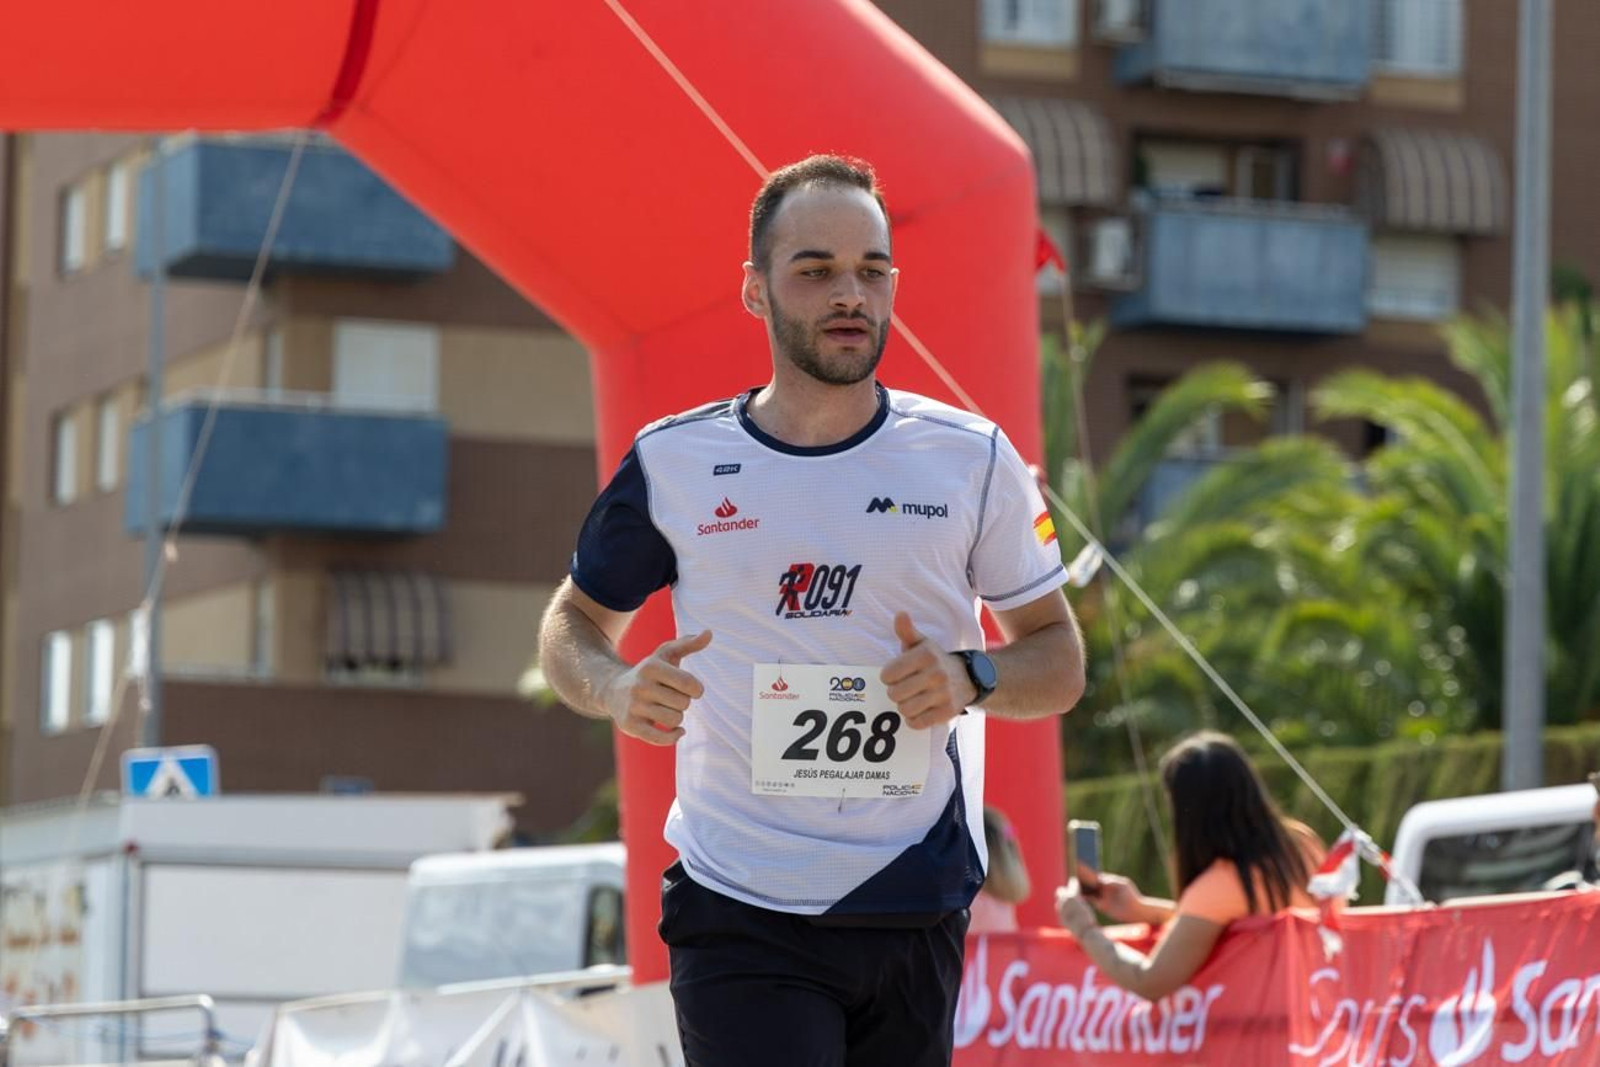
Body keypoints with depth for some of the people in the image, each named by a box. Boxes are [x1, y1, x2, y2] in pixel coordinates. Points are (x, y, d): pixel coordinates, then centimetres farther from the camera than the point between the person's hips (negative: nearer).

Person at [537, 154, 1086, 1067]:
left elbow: (1060, 657, 10)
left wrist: (970, 677, -12)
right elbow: (575, 623, 15)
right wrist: (615, 690, -8)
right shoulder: (676, 463, 2)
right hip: (739, 914, -2)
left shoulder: (972, 458, 4)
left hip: (915, 912, 2)